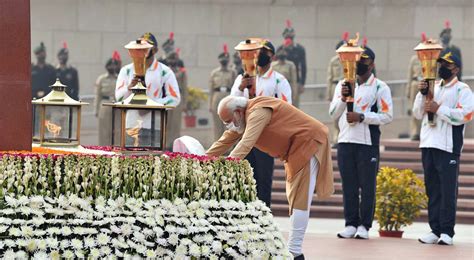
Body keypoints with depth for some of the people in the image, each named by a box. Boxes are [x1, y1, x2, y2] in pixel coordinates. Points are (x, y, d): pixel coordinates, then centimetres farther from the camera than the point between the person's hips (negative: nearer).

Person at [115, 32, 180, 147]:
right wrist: (130, 86, -16)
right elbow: (118, 96, 4)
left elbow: (174, 98, 1)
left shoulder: (165, 72, 6)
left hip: (154, 127, -2)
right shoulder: (127, 70, 13)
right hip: (131, 125, 2)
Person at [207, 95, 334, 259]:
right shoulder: (243, 119, 7)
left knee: (299, 199, -12)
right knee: (295, 198, 11)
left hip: (308, 141, -10)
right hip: (296, 148, 10)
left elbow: (246, 143, -34)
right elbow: (224, 142, 9)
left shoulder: (258, 111, -23)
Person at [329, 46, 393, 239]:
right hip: (345, 141, 4)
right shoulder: (343, 85, 14)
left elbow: (387, 116, -6)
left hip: (368, 142, -4)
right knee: (348, 185, 6)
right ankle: (350, 224, 12)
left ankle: (364, 226, 3)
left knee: (367, 185, -1)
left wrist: (361, 117, -14)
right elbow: (333, 114, 9)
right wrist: (342, 98, -9)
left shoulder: (380, 87, 1)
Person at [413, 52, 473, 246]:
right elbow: (418, 114, 15)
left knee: (448, 191, -7)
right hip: (428, 144, 6)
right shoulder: (432, 87, 18)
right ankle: (435, 230, 12)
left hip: (448, 146, -6)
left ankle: (447, 232, -5)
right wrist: (421, 94, 1)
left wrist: (438, 109, -14)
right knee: (432, 190, 8)